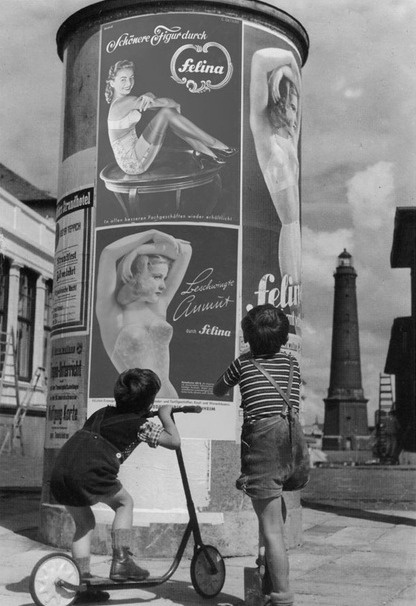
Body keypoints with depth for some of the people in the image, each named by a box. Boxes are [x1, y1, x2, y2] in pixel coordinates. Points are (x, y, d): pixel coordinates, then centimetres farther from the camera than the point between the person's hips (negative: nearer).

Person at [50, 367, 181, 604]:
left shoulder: (102, 413, 27)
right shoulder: (141, 424, 9)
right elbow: (175, 441, 11)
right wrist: (166, 415, 26)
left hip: (59, 472, 6)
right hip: (89, 473, -6)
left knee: (84, 522, 25)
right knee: (124, 502, 20)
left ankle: (83, 581, 22)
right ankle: (121, 562, 13)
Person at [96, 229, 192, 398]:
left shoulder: (157, 306, 11)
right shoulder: (109, 313, -2)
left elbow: (185, 251, 14)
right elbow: (108, 253, -16)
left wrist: (154, 244, 3)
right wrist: (151, 234, -8)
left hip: (169, 397, 5)